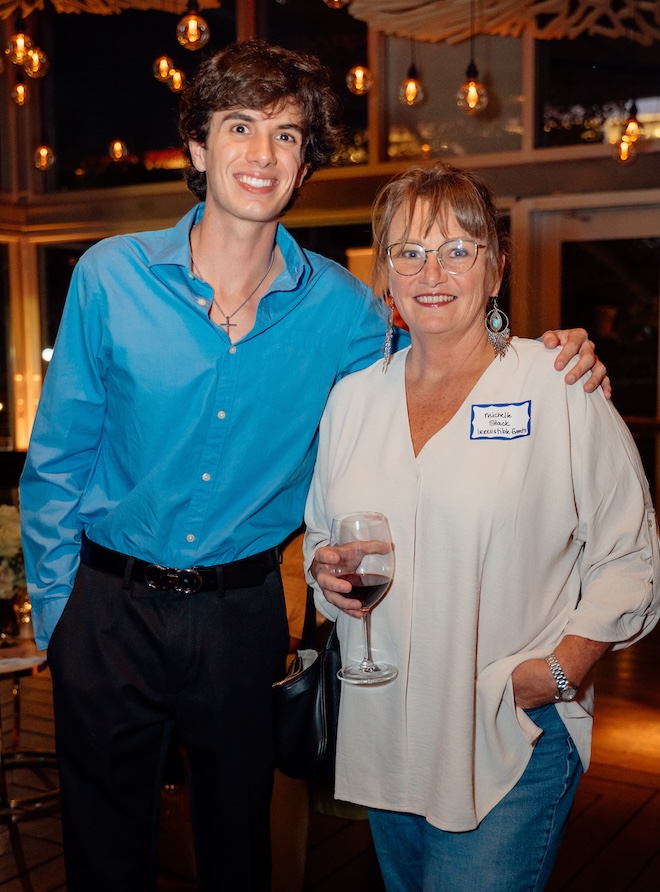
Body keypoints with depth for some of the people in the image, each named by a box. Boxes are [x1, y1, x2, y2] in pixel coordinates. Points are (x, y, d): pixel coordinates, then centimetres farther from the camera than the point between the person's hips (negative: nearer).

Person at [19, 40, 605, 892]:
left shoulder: (338, 306, -6)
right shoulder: (111, 277, -9)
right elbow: (56, 461, -2)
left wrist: (538, 352, -11)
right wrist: (56, 611, -2)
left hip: (243, 612, 1)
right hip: (112, 606, -1)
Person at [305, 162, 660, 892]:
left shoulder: (562, 390, -7)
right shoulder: (352, 397, 7)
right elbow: (319, 533, 18)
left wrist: (564, 667, -16)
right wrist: (326, 569, -4)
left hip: (514, 744, -4)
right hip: (381, 737, 5)